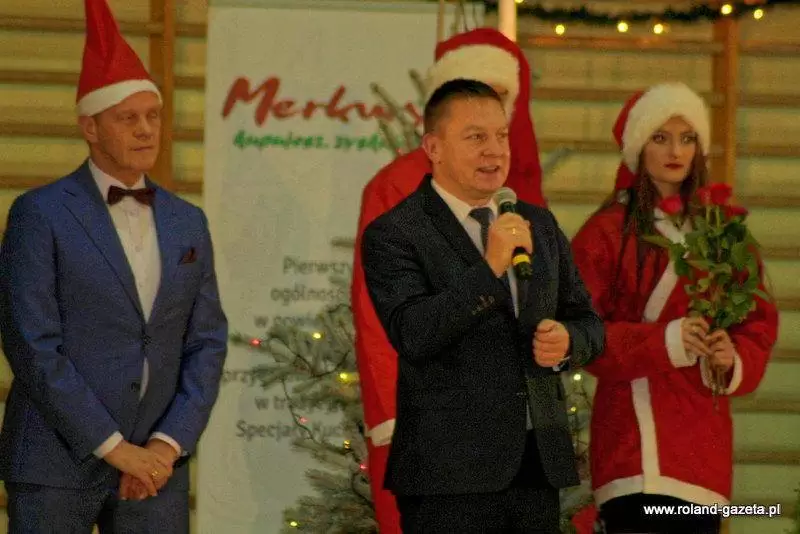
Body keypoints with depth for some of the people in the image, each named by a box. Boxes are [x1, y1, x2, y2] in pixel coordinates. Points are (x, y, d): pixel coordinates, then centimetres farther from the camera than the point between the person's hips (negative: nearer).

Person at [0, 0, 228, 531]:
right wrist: (115, 447, -15)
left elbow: (207, 343, 8)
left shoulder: (188, 223, 11)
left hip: (154, 464, 5)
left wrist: (168, 446, -7)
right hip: (57, 464, -4)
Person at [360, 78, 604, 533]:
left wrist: (567, 341, -5)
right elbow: (412, 335, -17)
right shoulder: (394, 235, -5)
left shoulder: (540, 225, 14)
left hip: (539, 463, 6)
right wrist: (489, 268, -24)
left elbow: (588, 323, 19)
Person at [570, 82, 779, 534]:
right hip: (636, 438, -5)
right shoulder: (606, 233, 1)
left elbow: (758, 324, 14)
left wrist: (735, 359, -7)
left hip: (703, 440, 5)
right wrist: (664, 341, -17)